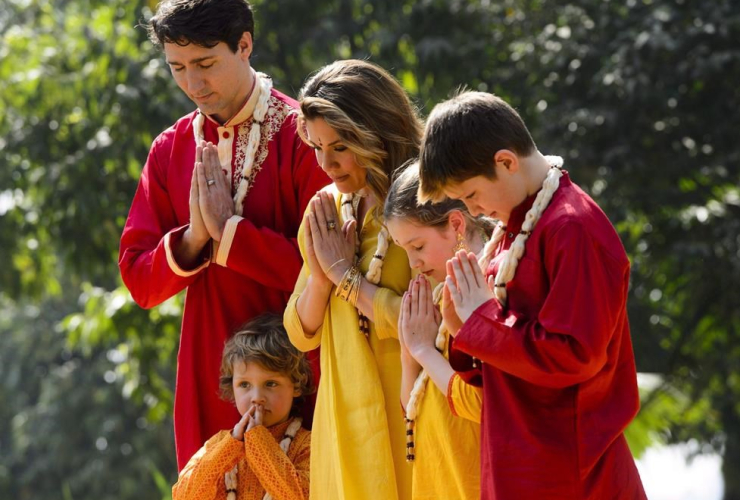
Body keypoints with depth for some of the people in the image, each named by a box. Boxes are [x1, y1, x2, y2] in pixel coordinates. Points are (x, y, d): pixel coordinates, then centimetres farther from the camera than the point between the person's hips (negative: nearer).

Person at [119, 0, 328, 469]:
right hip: (210, 383, 4)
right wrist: (193, 238, -11)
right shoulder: (171, 150, 10)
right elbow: (139, 281, 7)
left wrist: (228, 232, -15)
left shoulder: (302, 137, -7)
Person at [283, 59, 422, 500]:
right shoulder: (329, 211, 9)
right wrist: (320, 275, -9)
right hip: (346, 426, 6)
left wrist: (345, 274, -10)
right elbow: (301, 334, 11)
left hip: (408, 423, -6)